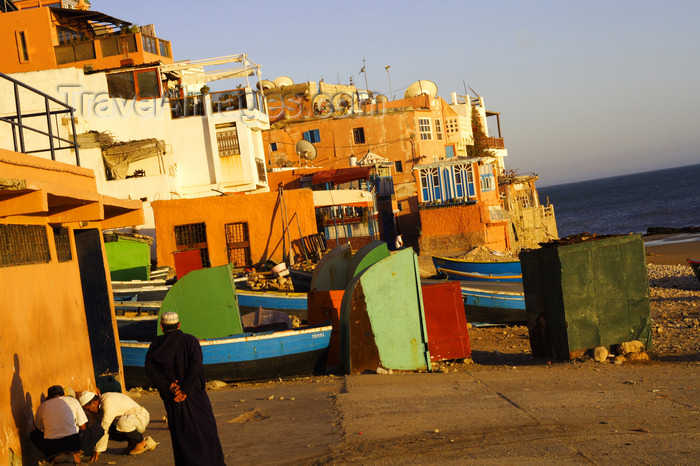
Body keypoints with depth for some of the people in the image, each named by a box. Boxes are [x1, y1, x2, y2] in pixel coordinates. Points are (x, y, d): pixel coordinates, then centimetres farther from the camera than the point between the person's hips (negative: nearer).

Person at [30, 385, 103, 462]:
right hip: (72, 443, -2)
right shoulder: (72, 401, 9)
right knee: (99, 429, 18)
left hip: (50, 447, 2)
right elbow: (83, 427, 14)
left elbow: (38, 428, 28)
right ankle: (76, 452, -1)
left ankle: (53, 456, 9)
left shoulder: (42, 406, 12)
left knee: (33, 434, 33)